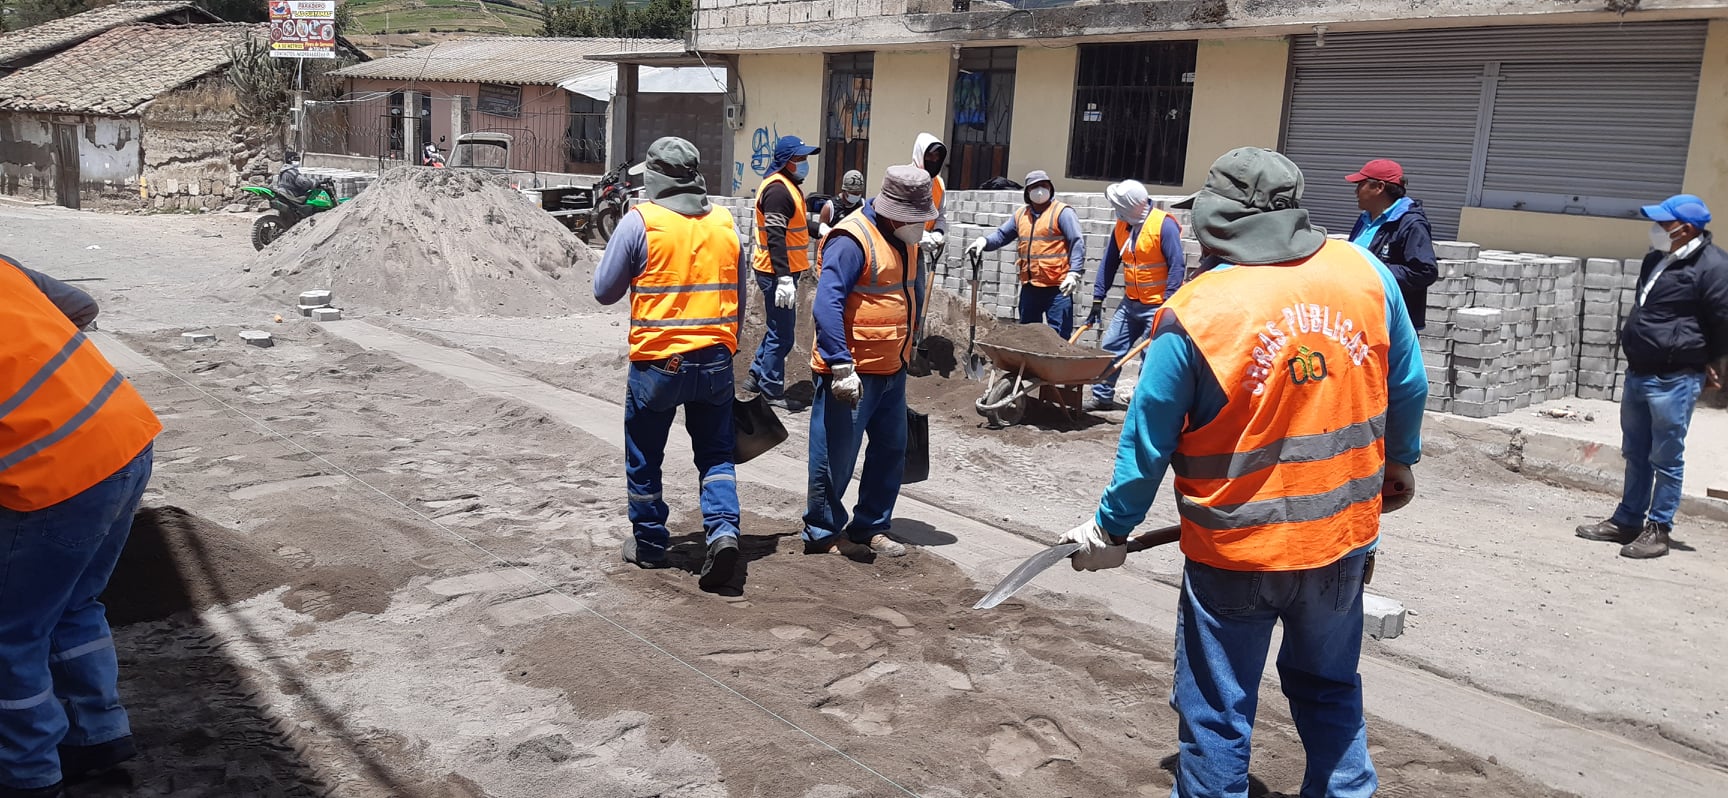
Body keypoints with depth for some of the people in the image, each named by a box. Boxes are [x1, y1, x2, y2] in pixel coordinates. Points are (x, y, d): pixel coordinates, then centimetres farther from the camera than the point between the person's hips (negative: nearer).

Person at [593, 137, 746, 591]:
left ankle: (649, 544, 25)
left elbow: (604, 291, -2)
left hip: (657, 362, -3)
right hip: (715, 361, 3)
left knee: (644, 458, 14)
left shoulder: (639, 222, -8)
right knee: (716, 453, 14)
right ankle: (723, 530, -3)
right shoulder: (724, 223, 5)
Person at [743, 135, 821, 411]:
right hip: (777, 274, -11)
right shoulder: (778, 189, -19)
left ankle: (756, 376, 30)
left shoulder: (789, 186, 15)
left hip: (785, 271, 11)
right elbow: (775, 237, -25)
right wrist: (784, 278, -30)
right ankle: (771, 391, 7)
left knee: (779, 328, 20)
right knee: (781, 335, -3)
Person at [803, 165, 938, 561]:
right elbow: (827, 305, -25)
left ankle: (869, 528, 28)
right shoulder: (852, 239, -19)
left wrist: (910, 341, 25)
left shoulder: (903, 237, 9)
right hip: (853, 373, -9)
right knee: (836, 457, 1)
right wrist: (841, 367, -29)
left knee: (891, 450, 15)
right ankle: (821, 533, 18)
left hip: (892, 369, 9)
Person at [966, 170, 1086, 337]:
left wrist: (1074, 273, -21)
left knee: (1059, 336, -8)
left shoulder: (1062, 212, -4)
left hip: (1058, 287, -7)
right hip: (1029, 286, 7)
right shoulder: (1021, 215, 16)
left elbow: (1077, 243, -10)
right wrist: (984, 241, -7)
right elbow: (1001, 235, 15)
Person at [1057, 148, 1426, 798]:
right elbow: (1409, 385, 4)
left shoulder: (1192, 312, -18)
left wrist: (1111, 529, 2)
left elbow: (1149, 442, -11)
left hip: (1238, 551, -4)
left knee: (1216, 711, 12)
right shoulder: (1366, 273, -6)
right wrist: (1399, 461, 23)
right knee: (1330, 686, 26)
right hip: (1344, 534, 5)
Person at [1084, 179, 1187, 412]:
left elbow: (1177, 265, -18)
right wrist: (1098, 299, 6)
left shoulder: (1164, 225, -16)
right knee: (1109, 348, 7)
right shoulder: (1122, 226, 5)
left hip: (1157, 305, -7)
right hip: (1130, 303, 7)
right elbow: (1109, 263, 9)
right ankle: (1102, 396, 18)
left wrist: (1167, 305, -20)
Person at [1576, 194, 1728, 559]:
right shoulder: (1657, 259, 11)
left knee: (1665, 460, 0)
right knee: (1635, 454, 16)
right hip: (1638, 373, 9)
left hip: (1674, 382, -8)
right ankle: (1627, 521, 27)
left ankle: (1658, 530, 10)